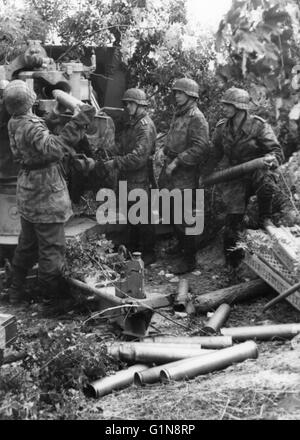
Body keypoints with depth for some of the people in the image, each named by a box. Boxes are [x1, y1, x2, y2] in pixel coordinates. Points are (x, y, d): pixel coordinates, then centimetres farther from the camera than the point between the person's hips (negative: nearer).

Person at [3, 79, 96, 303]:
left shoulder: (15, 124, 4)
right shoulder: (31, 127, -24)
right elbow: (53, 149, -39)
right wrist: (78, 122, -42)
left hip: (28, 193, 9)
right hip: (45, 195, -9)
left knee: (27, 244, 21)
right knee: (52, 246, 5)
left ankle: (16, 290, 30)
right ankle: (52, 292, 19)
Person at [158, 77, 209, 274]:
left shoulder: (196, 118, -15)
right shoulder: (178, 115, 14)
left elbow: (201, 147, -24)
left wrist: (176, 161, -24)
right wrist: (167, 152, 13)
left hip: (185, 173, -9)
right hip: (172, 169, 9)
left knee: (184, 217, -6)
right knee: (172, 212, 20)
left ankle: (189, 259, 3)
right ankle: (181, 243, 39)